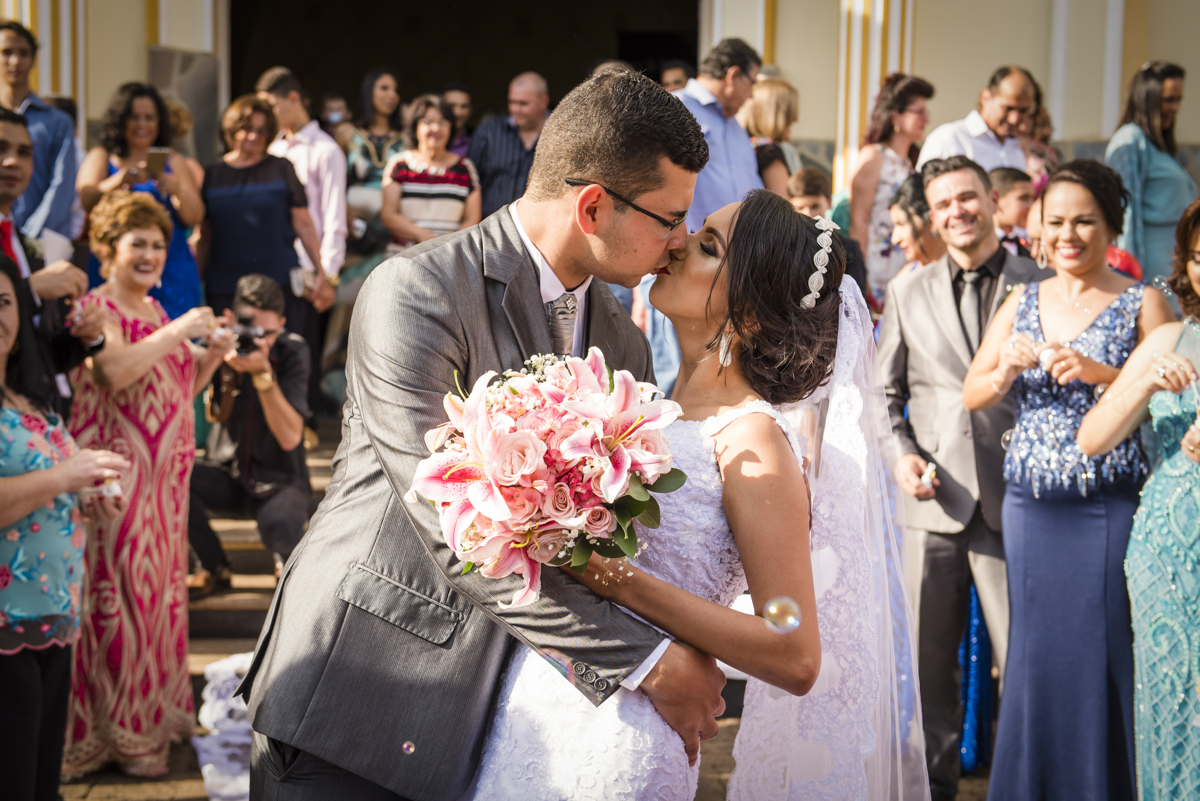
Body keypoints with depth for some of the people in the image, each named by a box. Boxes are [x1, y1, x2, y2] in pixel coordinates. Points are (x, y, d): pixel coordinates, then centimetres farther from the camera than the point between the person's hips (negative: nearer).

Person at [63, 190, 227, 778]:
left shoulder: (155, 312, 17)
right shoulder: (96, 309, -8)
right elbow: (115, 370, -26)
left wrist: (210, 358, 6)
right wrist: (176, 332, -23)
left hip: (163, 476, 8)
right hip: (117, 475, -8)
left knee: (160, 586, 13)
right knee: (120, 592, -6)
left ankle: (153, 712, 24)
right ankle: (117, 730, 2)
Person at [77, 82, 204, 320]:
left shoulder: (173, 162, 15)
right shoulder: (101, 157, 12)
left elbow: (195, 218, 3)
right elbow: (86, 200, -8)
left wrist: (176, 189, -17)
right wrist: (118, 182, -28)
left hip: (172, 275, 1)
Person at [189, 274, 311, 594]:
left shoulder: (291, 351, -12)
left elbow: (290, 438, -21)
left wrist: (263, 373, -30)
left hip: (280, 480, -3)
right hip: (227, 475, 3)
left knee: (277, 526, -37)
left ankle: (289, 557, 5)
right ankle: (215, 565, -2)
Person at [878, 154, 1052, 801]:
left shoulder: (1040, 288, 4)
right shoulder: (908, 292, 11)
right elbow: (883, 391, 13)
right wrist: (900, 452, -4)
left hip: (1013, 500, -2)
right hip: (933, 499, 2)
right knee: (929, 662, 9)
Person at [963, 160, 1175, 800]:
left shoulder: (1142, 304, -1)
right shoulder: (1022, 303, 12)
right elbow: (972, 397, 10)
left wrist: (1099, 373, -23)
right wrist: (1007, 369, -9)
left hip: (1109, 506, -4)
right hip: (1029, 505, 4)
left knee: (1104, 651, -4)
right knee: (1035, 653, 8)